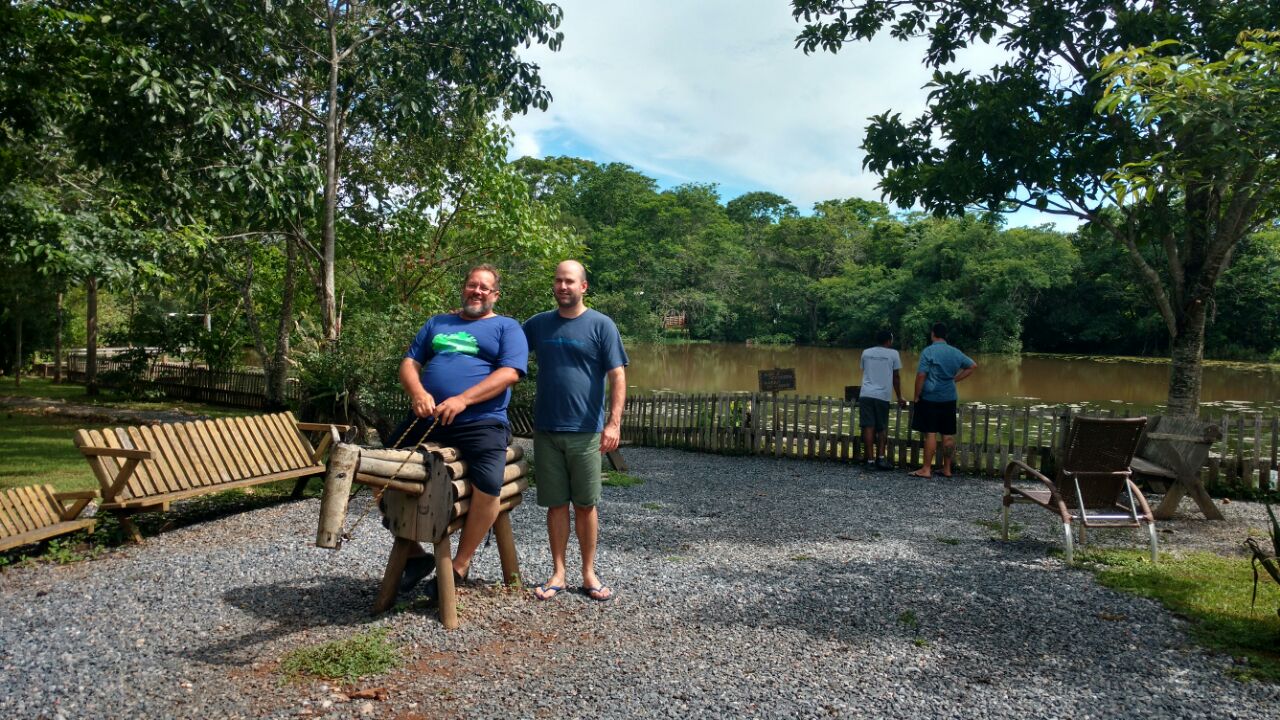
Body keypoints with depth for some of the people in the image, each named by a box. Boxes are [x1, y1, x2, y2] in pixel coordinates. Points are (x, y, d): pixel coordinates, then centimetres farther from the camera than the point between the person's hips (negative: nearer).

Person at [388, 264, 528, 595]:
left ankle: (460, 565, -8)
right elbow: (409, 362, 16)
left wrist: (463, 400, -18)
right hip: (427, 418, 5)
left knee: (488, 485, -29)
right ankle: (413, 555, 17)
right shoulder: (437, 323, 23)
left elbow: (510, 372, -7)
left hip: (481, 423, -5)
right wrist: (417, 392, -8)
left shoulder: (507, 327, 9)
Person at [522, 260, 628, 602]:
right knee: (556, 503, 8)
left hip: (585, 432, -2)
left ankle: (589, 574, 18)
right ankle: (558, 574, 18)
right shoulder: (537, 324, 8)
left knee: (586, 504, 6)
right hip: (546, 431, 3)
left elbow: (618, 376, -6)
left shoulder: (600, 325, -2)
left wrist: (614, 422, -14)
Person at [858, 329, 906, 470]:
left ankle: (870, 460, -4)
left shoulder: (866, 352, 12)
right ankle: (881, 457, -1)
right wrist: (899, 398, 16)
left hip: (866, 394, 2)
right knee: (882, 428, 10)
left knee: (869, 427, -1)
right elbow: (895, 377, 6)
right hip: (882, 396, -2)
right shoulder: (893, 354, 3)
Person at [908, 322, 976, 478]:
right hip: (949, 399, 5)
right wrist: (955, 379, 16)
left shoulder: (928, 351, -11)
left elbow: (921, 375, -15)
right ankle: (947, 469, 16)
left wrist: (917, 396, -6)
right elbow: (973, 366, 18)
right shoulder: (955, 352, 8)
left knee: (930, 433, -4)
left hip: (930, 398, -5)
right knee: (948, 435, 9)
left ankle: (926, 469, -1)